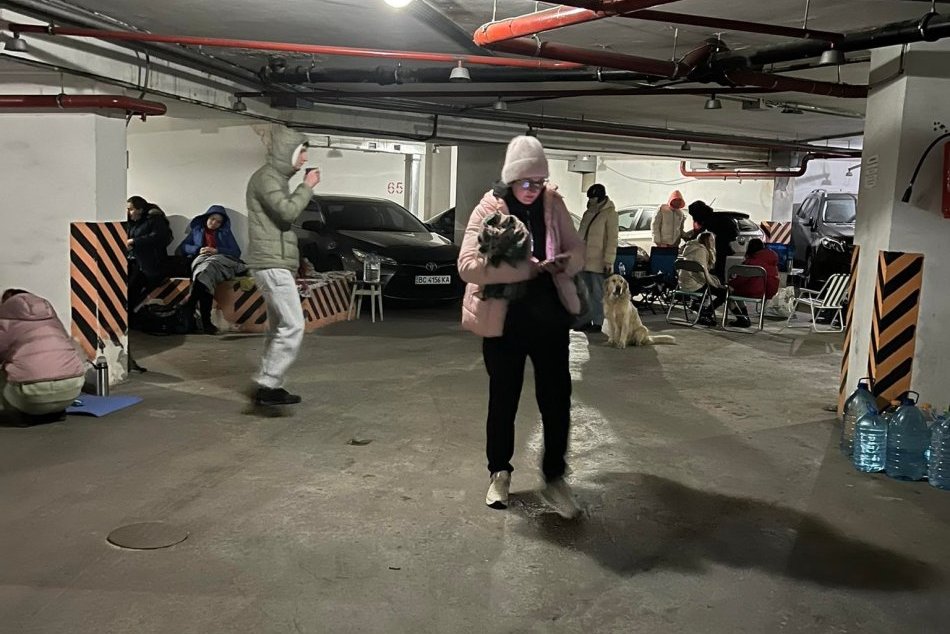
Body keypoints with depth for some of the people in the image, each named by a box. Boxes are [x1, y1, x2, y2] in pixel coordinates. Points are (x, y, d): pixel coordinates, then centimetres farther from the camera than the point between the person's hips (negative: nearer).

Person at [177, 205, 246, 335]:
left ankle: (189, 304, -63)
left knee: (208, 265, -40)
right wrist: (198, 250, -1)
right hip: (200, 260, 0)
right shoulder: (196, 230, 33)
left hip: (223, 261, 0)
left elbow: (237, 252, 14)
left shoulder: (225, 232, 30)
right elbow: (182, 248, 20)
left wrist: (217, 251, -3)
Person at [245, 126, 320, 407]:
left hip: (277, 264, 11)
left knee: (279, 328, 11)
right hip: (271, 264, -10)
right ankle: (268, 386, -10)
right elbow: (287, 211, -22)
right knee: (293, 326, -13)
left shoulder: (277, 179, 21)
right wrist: (307, 186, -11)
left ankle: (269, 386, 16)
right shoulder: (266, 178, -10)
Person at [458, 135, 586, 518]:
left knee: (556, 399, 5)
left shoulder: (554, 204, 1)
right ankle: (499, 472, 31)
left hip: (550, 317, 3)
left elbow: (577, 248, 10)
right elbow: (468, 265, -20)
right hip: (504, 321, -3)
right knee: (503, 399, 11)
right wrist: (525, 269, -27)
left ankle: (554, 478, 21)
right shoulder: (489, 209, -10)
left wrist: (566, 262, -15)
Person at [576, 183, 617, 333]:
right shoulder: (588, 213, 15)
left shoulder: (609, 213, -7)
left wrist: (609, 261, -16)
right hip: (583, 260, 7)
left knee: (597, 294, -1)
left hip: (598, 262, -7)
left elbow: (612, 239, -11)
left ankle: (597, 323, 6)